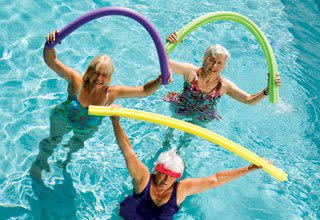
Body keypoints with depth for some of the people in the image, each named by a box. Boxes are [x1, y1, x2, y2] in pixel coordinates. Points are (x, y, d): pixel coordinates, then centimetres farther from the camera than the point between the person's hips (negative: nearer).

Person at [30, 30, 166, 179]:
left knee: (78, 144, 32)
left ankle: (67, 155, 68)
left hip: (87, 129, 2)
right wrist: (50, 45, -61)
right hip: (63, 119, -2)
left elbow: (144, 91, -30)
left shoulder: (112, 93, -33)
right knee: (53, 140, 23)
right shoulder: (77, 81, -37)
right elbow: (50, 61, -41)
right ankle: (40, 161, 56)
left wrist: (159, 81, -48)